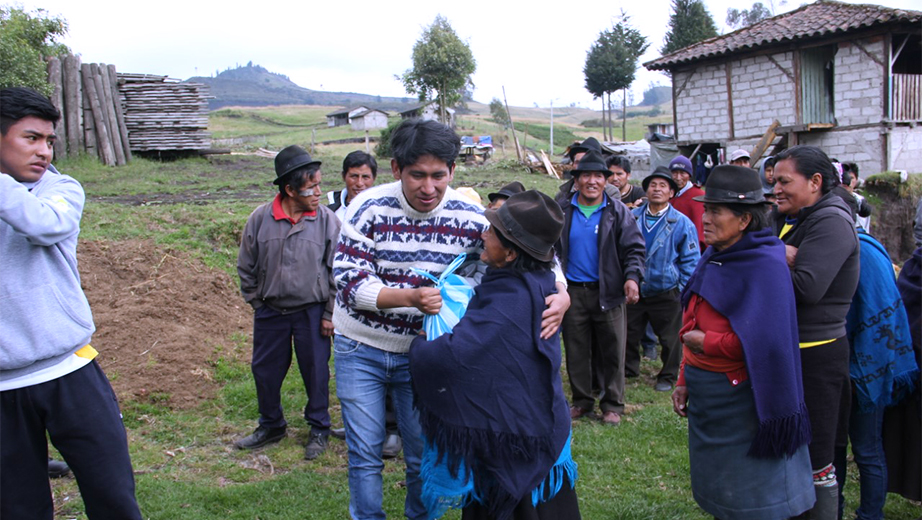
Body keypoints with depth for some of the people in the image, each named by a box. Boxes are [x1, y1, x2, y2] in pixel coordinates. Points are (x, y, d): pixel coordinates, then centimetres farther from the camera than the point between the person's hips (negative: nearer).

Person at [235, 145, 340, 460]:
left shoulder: (327, 220, -11)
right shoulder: (260, 219, -8)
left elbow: (337, 271, -4)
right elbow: (246, 266, 5)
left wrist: (330, 313, -4)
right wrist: (256, 302, 7)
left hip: (312, 312, -2)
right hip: (270, 312, 2)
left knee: (315, 372, 10)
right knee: (265, 371, 15)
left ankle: (319, 429, 31)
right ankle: (271, 426, 38)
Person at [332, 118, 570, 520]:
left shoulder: (468, 218, -12)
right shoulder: (370, 209, -16)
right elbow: (349, 281, -21)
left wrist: (560, 292, -25)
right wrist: (412, 297, -35)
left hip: (422, 349, 2)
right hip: (360, 349, -1)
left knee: (424, 453, 11)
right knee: (365, 455, 6)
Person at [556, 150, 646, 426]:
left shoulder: (618, 212, 2)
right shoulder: (561, 211, 5)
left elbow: (633, 248, 0)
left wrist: (632, 277, -16)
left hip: (608, 291, -1)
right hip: (572, 291, 2)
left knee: (613, 350, 3)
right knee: (576, 350, 9)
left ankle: (612, 404, 16)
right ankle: (582, 401, 24)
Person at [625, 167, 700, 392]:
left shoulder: (682, 223, -6)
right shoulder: (632, 218, 3)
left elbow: (691, 261, -3)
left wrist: (683, 290, -9)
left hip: (666, 294, -3)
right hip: (634, 290, 3)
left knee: (670, 339, 10)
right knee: (628, 335, 14)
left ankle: (668, 376, 30)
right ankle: (628, 370, 35)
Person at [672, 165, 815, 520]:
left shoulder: (765, 266, -17)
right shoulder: (713, 258, 8)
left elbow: (764, 342, -24)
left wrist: (706, 342, -14)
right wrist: (685, 380, 13)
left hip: (739, 400, -8)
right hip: (704, 396, 8)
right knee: (715, 490, 20)